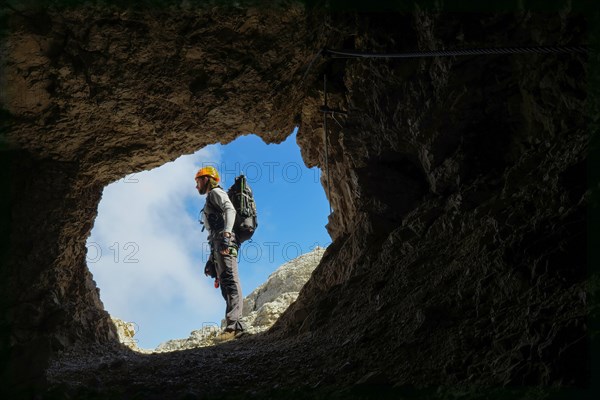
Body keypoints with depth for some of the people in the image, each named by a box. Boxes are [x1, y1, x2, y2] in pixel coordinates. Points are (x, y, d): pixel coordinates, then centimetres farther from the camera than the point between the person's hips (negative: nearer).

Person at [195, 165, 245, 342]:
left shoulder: (216, 192, 7)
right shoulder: (211, 200, 35)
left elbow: (230, 210, -14)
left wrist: (226, 233, -29)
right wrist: (210, 259, 31)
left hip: (224, 240, -10)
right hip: (218, 243, 10)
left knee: (230, 281, -19)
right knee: (226, 283, 2)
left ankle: (233, 325, -30)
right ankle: (236, 326, -2)